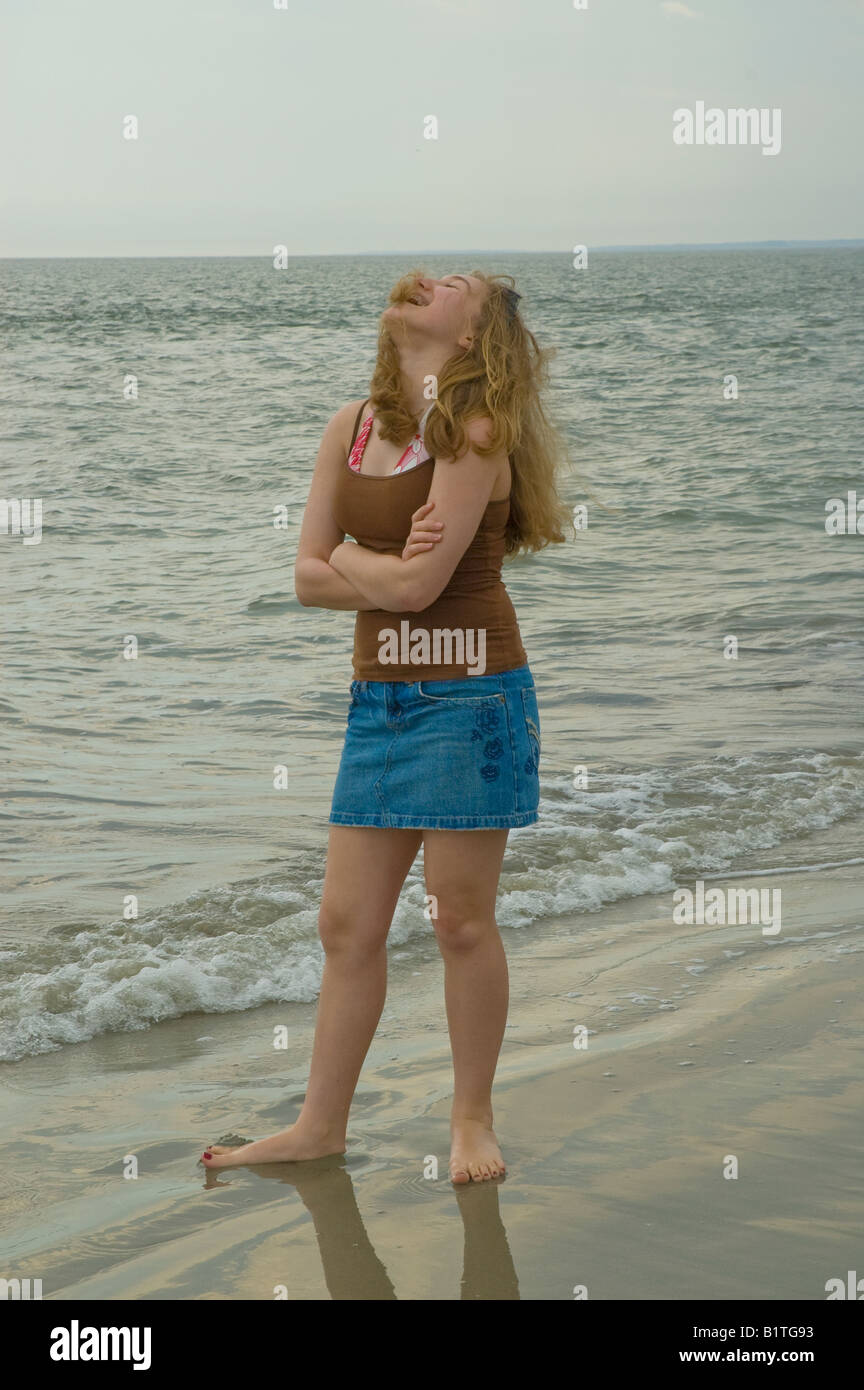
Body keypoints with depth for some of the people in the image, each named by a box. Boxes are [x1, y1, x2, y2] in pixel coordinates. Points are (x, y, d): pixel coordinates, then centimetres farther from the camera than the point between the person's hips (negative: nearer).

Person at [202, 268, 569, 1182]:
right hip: (379, 695, 6)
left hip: (469, 695, -6)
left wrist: (348, 561, -2)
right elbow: (308, 578, 5)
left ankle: (472, 1120, 19)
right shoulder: (350, 428, 8)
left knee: (461, 921, 3)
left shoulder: (475, 430, -12)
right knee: (347, 925, 9)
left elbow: (420, 582, -18)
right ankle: (320, 1126, 20)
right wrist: (393, 573, -11)